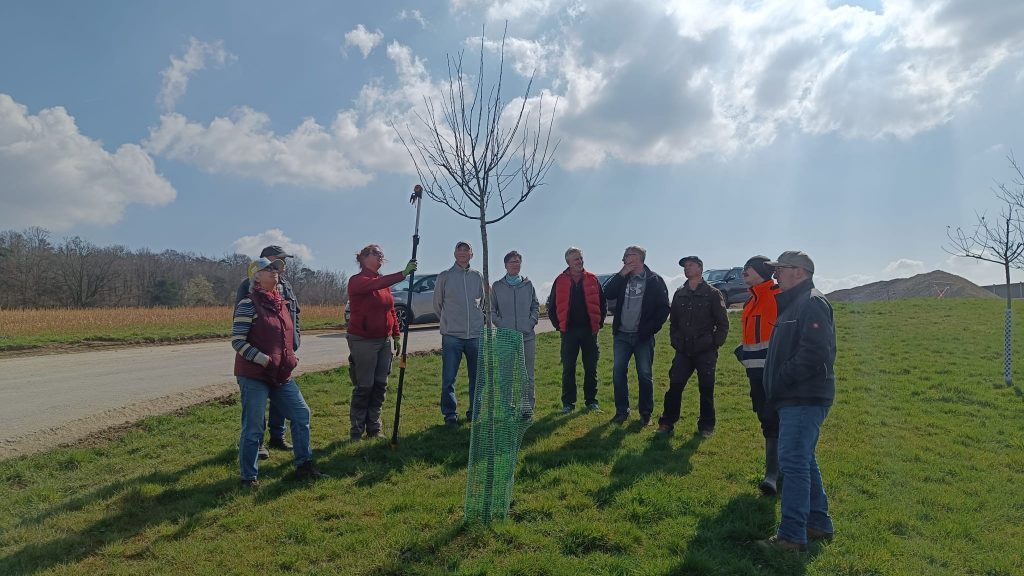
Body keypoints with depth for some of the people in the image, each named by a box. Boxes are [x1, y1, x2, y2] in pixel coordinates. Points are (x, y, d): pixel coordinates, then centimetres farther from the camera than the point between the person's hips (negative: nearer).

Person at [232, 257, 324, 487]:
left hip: (281, 375, 7)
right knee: (253, 427, -1)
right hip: (253, 376, -7)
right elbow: (237, 341, -14)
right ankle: (249, 477, 15)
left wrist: (291, 359, 12)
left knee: (301, 413, 7)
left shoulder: (281, 303, 12)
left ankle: (304, 466, 19)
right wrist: (265, 361, -20)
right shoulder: (248, 304, -10)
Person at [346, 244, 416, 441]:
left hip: (384, 340, 7)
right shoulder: (357, 281, -9)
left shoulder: (384, 282, 13)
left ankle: (374, 429, 20)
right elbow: (375, 285, -30)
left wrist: (397, 334, 11)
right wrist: (403, 273, -39)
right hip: (363, 341, -7)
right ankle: (356, 432, 8)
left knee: (380, 386, 9)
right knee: (364, 387, -3)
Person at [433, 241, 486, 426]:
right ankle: (450, 414, 12)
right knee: (449, 378, -1)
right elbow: (437, 304, 11)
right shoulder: (444, 276, 2)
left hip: (476, 335, 3)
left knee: (477, 377, 9)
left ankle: (475, 412, 23)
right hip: (451, 336, -2)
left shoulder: (478, 276, 8)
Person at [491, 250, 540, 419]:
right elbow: (491, 310, 7)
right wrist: (500, 324, -6)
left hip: (527, 336, 1)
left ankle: (528, 406, 9)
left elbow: (536, 307, 12)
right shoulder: (497, 286, 6)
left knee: (527, 374, 2)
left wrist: (531, 322, -2)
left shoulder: (528, 285, 9)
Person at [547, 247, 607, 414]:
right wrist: (558, 325, 3)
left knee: (591, 368, 7)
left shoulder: (592, 280, 4)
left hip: (589, 331, 1)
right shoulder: (560, 281, 2)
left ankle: (591, 400, 19)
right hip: (569, 331, -1)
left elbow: (603, 303, 10)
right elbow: (551, 306, 8)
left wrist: (598, 323, 5)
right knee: (568, 369, 3)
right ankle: (568, 402, 11)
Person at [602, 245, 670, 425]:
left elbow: (664, 308, -4)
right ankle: (621, 411, 14)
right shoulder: (622, 278, 9)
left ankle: (645, 412, 17)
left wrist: (651, 328, -12)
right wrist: (622, 274, -10)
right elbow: (607, 294, -6)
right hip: (621, 335, 4)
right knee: (618, 373, 3)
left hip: (643, 337, -4)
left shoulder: (655, 280, -3)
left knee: (645, 375, 2)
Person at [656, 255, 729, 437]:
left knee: (706, 389, 3)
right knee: (674, 386, -1)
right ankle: (667, 422, 9)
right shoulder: (679, 294, 12)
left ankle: (706, 425, 16)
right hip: (683, 352, 4)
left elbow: (723, 323, -1)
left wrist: (715, 343, -6)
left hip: (705, 352, -4)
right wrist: (676, 341, 8)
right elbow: (673, 321, 18)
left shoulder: (712, 293, -2)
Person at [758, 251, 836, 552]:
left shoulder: (812, 303, -13)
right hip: (795, 399, 11)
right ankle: (819, 524, 28)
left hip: (805, 400, -11)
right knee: (803, 462, 17)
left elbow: (814, 354, -24)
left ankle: (792, 535, -2)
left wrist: (781, 380, -18)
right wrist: (776, 385, 12)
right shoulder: (794, 304, 20)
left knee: (793, 462, -8)